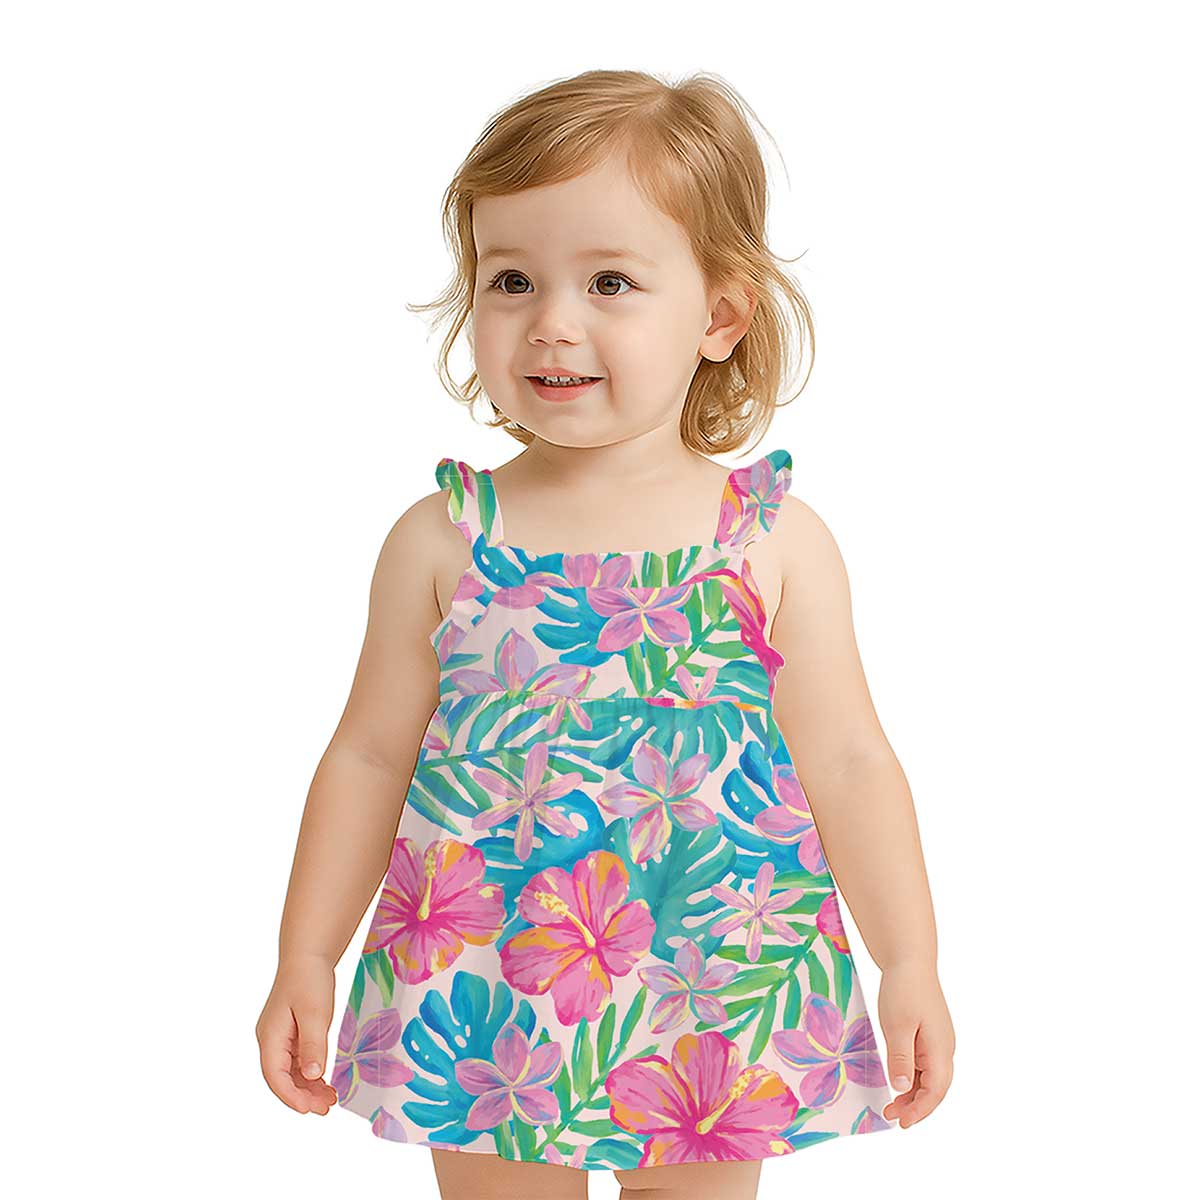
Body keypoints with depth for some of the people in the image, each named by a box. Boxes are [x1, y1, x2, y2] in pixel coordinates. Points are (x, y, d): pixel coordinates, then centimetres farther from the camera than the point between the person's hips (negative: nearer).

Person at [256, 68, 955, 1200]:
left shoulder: (777, 541, -5)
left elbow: (848, 764, 0)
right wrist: (305, 961, 4)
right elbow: (369, 756, 3)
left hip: (716, 1001, 0)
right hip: (478, 1006, 1)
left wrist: (910, 967, -1)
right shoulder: (441, 539, -3)